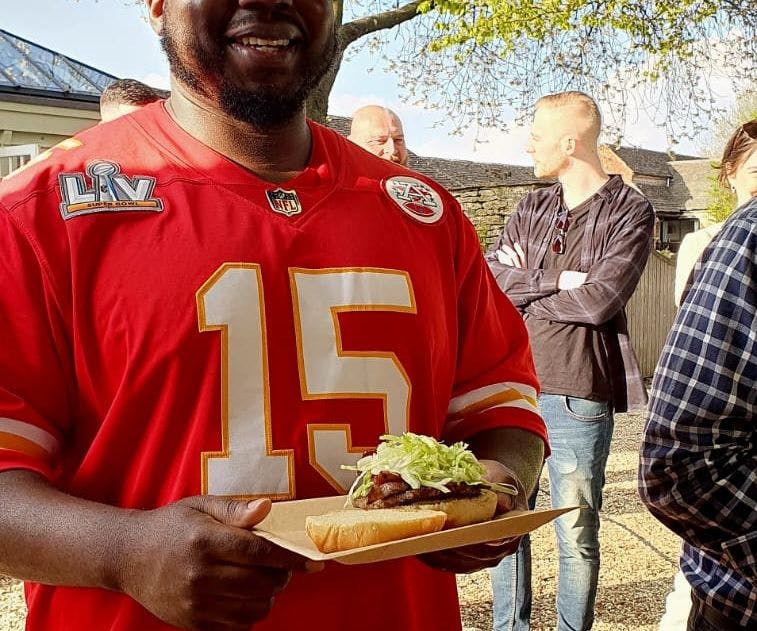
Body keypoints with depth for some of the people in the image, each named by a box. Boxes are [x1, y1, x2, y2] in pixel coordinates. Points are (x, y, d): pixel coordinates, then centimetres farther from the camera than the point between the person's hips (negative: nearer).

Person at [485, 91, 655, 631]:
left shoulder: (629, 211, -2)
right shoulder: (532, 208, 14)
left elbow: (600, 299, -15)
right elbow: (488, 280, 1)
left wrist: (527, 293, -2)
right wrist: (559, 284, -10)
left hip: (578, 394, -5)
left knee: (576, 534, 5)